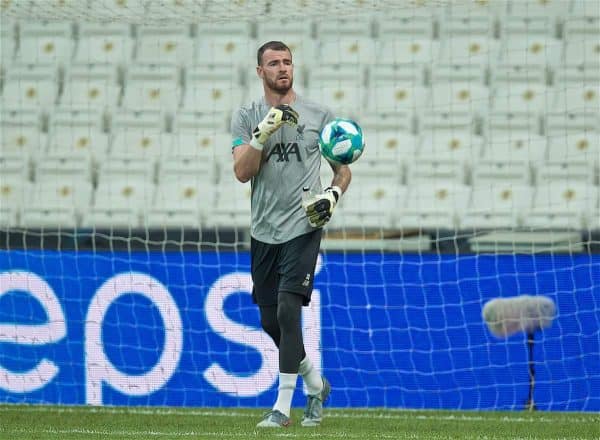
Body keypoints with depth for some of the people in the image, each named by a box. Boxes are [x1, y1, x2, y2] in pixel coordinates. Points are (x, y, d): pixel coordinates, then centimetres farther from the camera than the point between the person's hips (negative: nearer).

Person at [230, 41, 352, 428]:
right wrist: (263, 132, -20)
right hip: (264, 232, 3)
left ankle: (283, 406, -14)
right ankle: (315, 383, 34)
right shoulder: (246, 117, 5)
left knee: (288, 309, -16)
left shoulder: (319, 116, 3)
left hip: (303, 226, -3)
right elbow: (242, 173, -8)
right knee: (271, 322, 10)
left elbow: (344, 169, 10)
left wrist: (333, 194, -10)